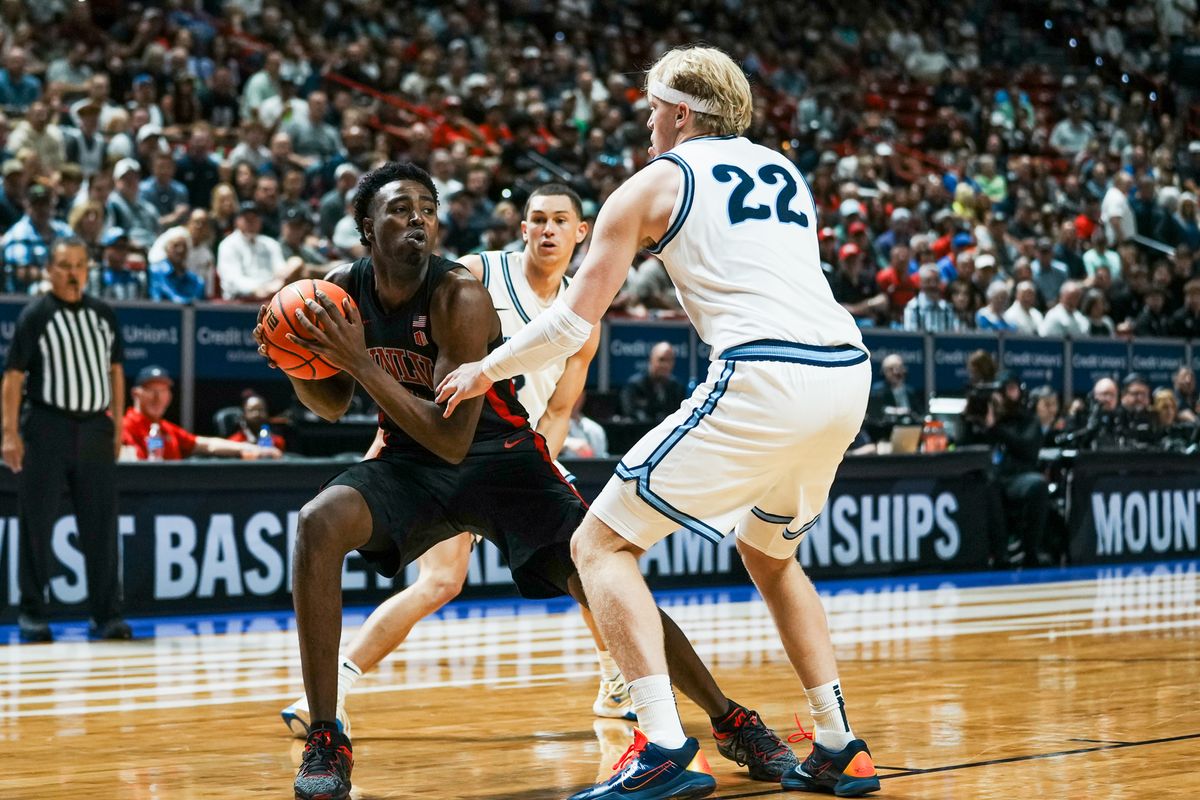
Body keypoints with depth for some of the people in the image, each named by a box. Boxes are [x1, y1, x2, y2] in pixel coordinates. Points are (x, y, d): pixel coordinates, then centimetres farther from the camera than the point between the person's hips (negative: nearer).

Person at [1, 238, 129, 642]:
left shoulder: (103, 314, 10)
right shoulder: (35, 316, -3)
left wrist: (117, 426, 10)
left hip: (94, 427, 4)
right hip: (47, 427, -4)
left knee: (101, 524, 2)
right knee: (37, 525, 2)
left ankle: (106, 614, 7)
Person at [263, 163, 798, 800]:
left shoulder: (460, 295, -26)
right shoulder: (344, 290, -11)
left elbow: (452, 438, -32)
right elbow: (333, 405, 6)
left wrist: (360, 361, -36)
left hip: (500, 456, -3)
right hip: (411, 461, 4)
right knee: (318, 524, -25)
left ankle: (733, 721, 6)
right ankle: (325, 742, -17)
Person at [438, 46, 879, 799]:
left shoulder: (653, 184, 8)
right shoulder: (782, 169, 24)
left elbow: (574, 322, 8)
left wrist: (487, 370, 23)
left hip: (763, 379, -7)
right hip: (847, 376, 7)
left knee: (600, 544, 3)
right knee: (769, 553, 30)